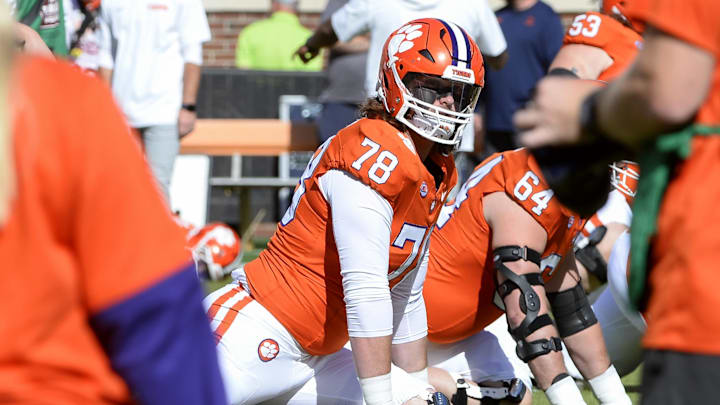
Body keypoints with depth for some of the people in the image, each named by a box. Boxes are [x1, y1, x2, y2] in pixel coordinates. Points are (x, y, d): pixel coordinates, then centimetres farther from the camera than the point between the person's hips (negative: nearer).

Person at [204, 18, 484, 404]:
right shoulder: (375, 155, -20)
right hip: (258, 340, -10)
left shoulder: (437, 176, 10)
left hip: (315, 357, 10)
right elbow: (366, 292, -24)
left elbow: (407, 298, 17)